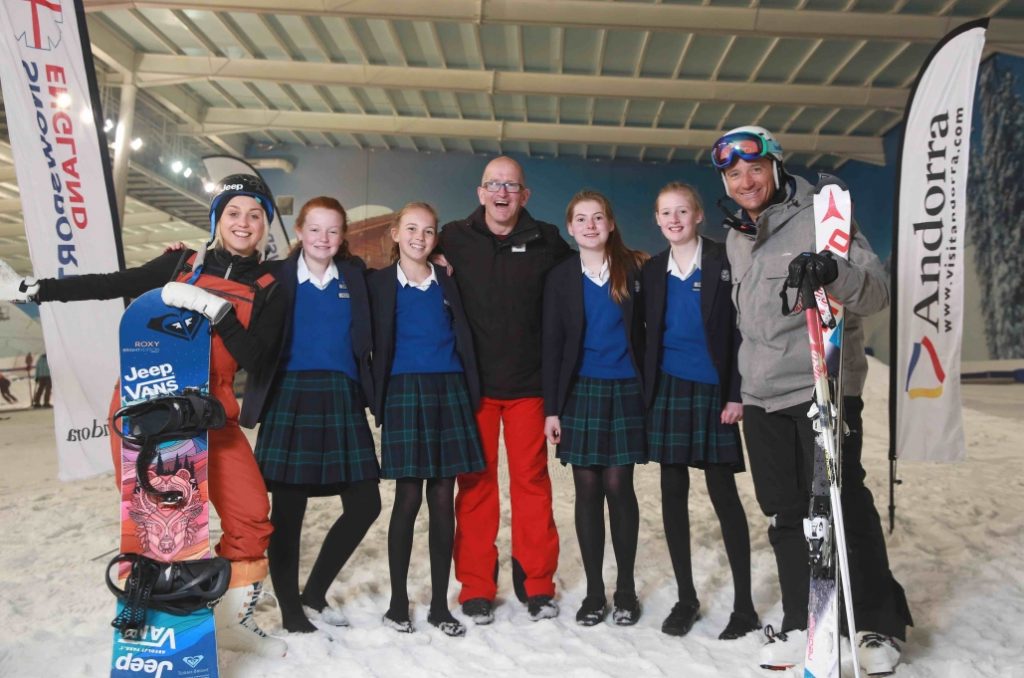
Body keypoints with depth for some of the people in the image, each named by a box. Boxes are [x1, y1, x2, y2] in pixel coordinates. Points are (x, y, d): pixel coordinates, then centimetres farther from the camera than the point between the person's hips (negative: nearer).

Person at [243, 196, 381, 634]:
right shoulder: (278, 276, 0)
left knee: (364, 504, 3)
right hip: (289, 400, -3)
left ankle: (315, 593, 23)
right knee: (287, 509, 4)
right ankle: (289, 609, 22)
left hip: (342, 401, 3)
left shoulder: (355, 275, 8)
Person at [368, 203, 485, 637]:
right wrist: (378, 401, -5)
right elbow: (375, 346, 3)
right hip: (404, 392, -2)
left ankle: (440, 604, 15)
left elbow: (463, 340, 12)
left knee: (444, 500, 4)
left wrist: (472, 395, 4)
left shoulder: (447, 282, 12)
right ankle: (398, 601, 14)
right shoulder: (380, 283, 5)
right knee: (408, 498, -1)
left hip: (449, 391, 3)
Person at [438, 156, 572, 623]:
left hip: (528, 383, 0)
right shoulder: (454, 239, 2)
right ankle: (476, 588, 17)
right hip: (472, 383, 0)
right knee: (476, 483, 6)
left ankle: (537, 584, 18)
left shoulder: (546, 241, 3)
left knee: (532, 480, 5)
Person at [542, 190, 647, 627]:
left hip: (625, 391, -1)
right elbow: (552, 345, 3)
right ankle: (594, 591, 15)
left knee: (618, 486, 2)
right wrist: (551, 408, -2)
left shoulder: (633, 270, 2)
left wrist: (650, 392, -3)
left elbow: (645, 332, 2)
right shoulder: (560, 277, 4)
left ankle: (626, 589, 16)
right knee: (587, 489, 4)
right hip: (580, 392, 1)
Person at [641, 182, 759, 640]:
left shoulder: (724, 261, -4)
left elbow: (740, 329, -6)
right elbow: (649, 335, 10)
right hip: (668, 390, 4)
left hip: (712, 391, -4)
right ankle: (686, 598, 21)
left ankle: (744, 604, 12)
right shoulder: (652, 270, 8)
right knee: (673, 492, 7)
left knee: (723, 493, 0)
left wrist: (736, 394, -11)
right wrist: (647, 393, 4)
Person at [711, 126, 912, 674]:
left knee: (843, 505, -5)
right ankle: (800, 624, 22)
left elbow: (876, 292, -11)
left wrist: (834, 272, -32)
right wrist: (737, 388, 22)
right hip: (762, 397, 6)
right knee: (785, 515, 10)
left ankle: (879, 625, 13)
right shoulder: (737, 240, 16)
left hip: (824, 388, -6)